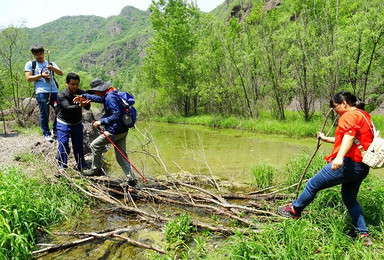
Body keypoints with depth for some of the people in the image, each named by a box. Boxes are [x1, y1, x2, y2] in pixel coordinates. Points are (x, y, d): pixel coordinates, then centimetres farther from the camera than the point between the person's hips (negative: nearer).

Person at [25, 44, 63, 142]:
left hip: (54, 91, 3)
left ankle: (55, 130, 19)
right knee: (44, 114, -2)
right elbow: (28, 78, 3)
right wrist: (41, 75, -6)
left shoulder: (50, 64, 20)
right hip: (41, 92, -3)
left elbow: (61, 73, 5)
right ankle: (46, 134, 10)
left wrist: (53, 68, -13)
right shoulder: (30, 64, 13)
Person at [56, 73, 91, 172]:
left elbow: (88, 107, -21)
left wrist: (86, 103, -45)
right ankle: (62, 167, 6)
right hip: (63, 124, -3)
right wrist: (79, 106, -51)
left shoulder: (81, 93, -8)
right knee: (63, 145, -10)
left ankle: (82, 168, 18)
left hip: (77, 124, 3)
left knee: (79, 146, 7)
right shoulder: (61, 95, -18)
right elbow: (68, 108, -32)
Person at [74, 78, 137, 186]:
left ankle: (96, 169, 24)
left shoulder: (110, 98, -20)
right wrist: (84, 96, 22)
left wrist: (101, 122, -23)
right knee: (121, 156, 12)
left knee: (95, 145, 9)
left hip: (115, 131, -10)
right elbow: (100, 98, 29)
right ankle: (131, 179, 10)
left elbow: (117, 115, -27)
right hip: (122, 130, 10)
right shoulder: (109, 95, 11)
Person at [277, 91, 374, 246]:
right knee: (350, 200, 23)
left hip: (348, 163, -10)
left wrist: (340, 157, -42)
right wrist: (326, 139, 41)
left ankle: (295, 210, 20)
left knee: (313, 184, 3)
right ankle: (364, 235, 25)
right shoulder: (364, 116, 23)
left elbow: (349, 136, -29)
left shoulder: (350, 115, -9)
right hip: (362, 168, 10)